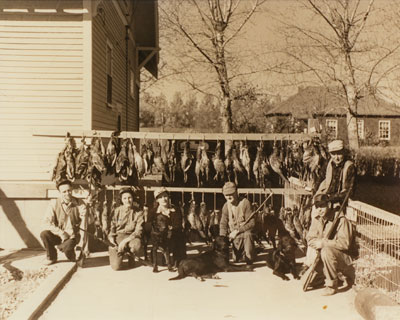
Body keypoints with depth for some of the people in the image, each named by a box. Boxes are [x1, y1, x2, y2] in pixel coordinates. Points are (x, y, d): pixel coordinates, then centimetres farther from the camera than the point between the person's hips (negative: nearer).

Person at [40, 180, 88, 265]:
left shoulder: (79, 203, -5)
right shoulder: (54, 203, -6)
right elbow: (47, 223, -12)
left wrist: (84, 216, -32)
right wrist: (61, 233, -23)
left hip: (73, 236, -1)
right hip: (58, 235, 2)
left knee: (67, 246, -33)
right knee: (44, 234, -27)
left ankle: (72, 256, 6)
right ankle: (52, 257, -1)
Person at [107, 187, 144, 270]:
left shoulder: (138, 212, -4)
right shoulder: (118, 211, 5)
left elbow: (138, 231, -9)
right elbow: (112, 227, 13)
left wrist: (125, 241, -21)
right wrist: (111, 239, -6)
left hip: (131, 236, -1)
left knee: (136, 245, -40)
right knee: (116, 266, -18)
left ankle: (131, 256, -1)